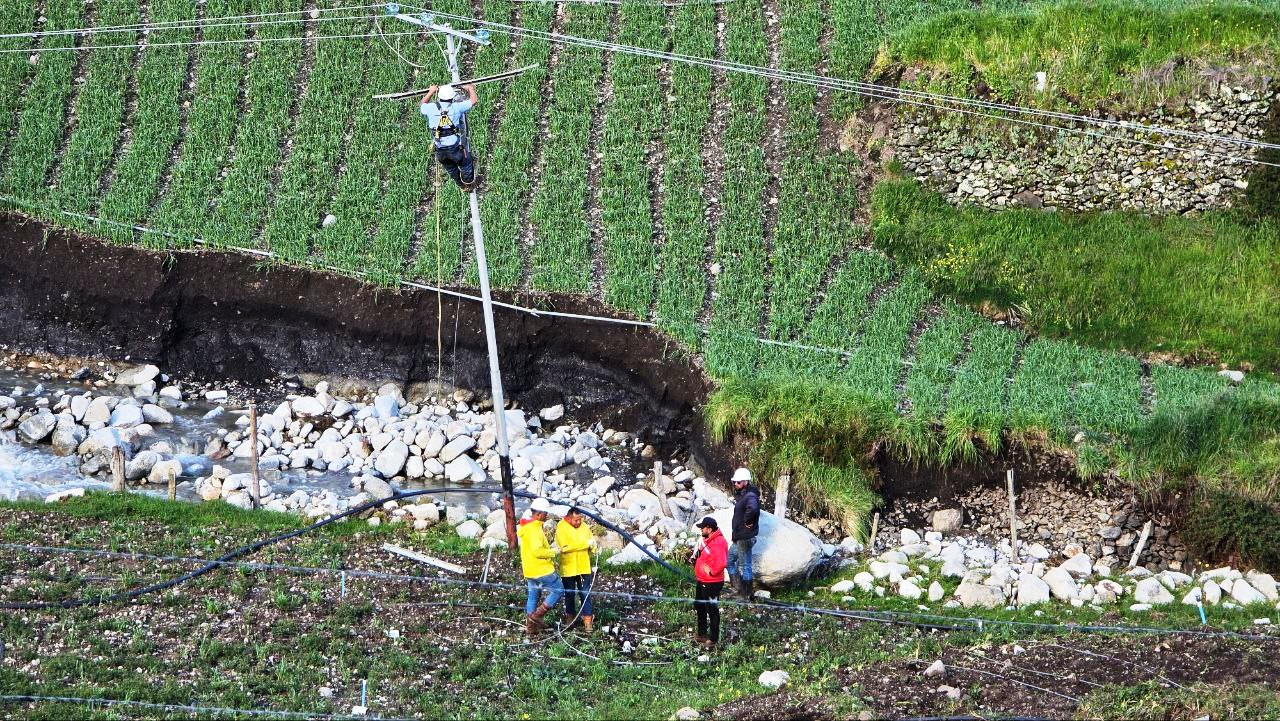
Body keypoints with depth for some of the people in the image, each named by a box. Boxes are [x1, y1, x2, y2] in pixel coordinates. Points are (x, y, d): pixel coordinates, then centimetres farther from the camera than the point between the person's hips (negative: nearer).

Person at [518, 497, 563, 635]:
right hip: (541, 570, -10)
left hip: (530, 571, 10)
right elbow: (537, 551, -27)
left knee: (533, 596, 16)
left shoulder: (526, 527, 13)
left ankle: (530, 626, 20)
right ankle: (536, 615, -4)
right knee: (558, 590, -1)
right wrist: (553, 552, -12)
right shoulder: (534, 529, -20)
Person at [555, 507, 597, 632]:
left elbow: (592, 546, 10)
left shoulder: (584, 527, 4)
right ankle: (570, 618, 28)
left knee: (585, 594, -1)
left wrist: (593, 545, -16)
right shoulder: (561, 528, -10)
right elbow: (565, 547, -22)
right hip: (568, 569, -2)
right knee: (569, 595, 12)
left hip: (584, 568, 2)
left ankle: (588, 621, 1)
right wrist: (586, 543, -22)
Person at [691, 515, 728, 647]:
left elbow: (721, 563, -35)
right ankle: (702, 634, 37)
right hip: (702, 581, 10)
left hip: (712, 583, -10)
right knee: (699, 607, 22)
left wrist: (711, 571, -23)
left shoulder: (719, 543, -26)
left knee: (712, 610, 2)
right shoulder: (706, 539, 5)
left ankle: (714, 639, 14)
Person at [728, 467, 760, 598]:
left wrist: (747, 521, -29)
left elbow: (753, 508, -44)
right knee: (729, 561, 17)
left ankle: (747, 594, 9)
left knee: (744, 565, -1)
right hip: (739, 538, 11)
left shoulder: (750, 496, -21)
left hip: (745, 538, -11)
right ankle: (738, 588, 24)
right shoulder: (742, 495, 12)